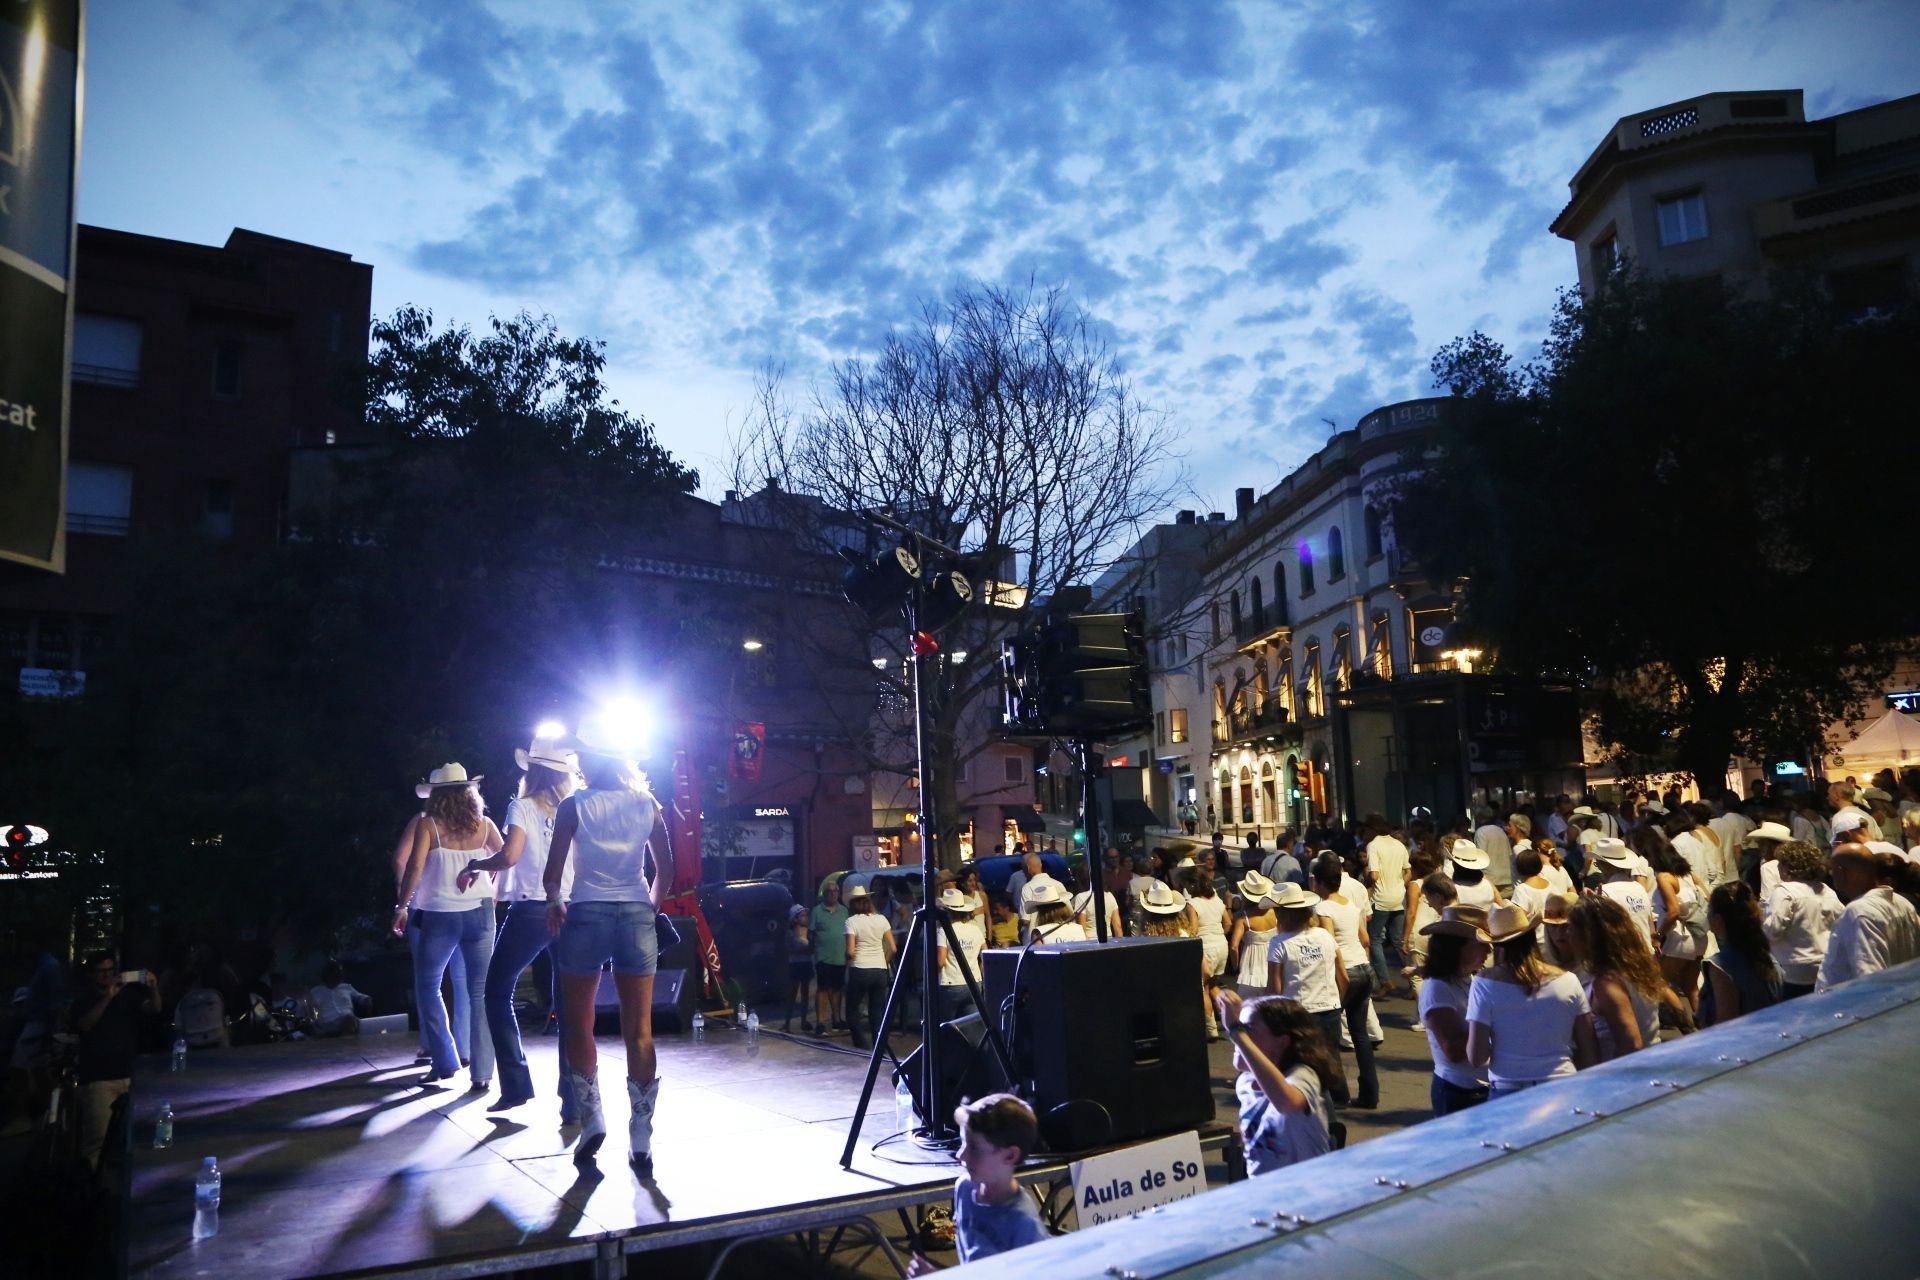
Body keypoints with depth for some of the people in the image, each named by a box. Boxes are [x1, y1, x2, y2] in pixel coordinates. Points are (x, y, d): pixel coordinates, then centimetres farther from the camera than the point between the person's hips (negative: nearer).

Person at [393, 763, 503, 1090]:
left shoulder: (428, 825, -1)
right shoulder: (484, 824, 5)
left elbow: (415, 867, -9)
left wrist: (402, 906, -1)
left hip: (439, 916, -2)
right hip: (479, 913, 2)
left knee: (427, 988, 16)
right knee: (481, 993, 4)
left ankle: (446, 1063, 15)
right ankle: (482, 1072, 1)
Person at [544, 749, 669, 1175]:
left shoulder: (573, 806, -1)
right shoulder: (647, 805, 6)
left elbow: (553, 873, -3)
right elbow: (666, 869, 7)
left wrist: (556, 901, 16)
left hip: (586, 914, -2)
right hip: (636, 916, 2)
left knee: (578, 1026, 14)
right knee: (639, 1032, 4)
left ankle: (591, 1120, 9)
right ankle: (641, 1142, 6)